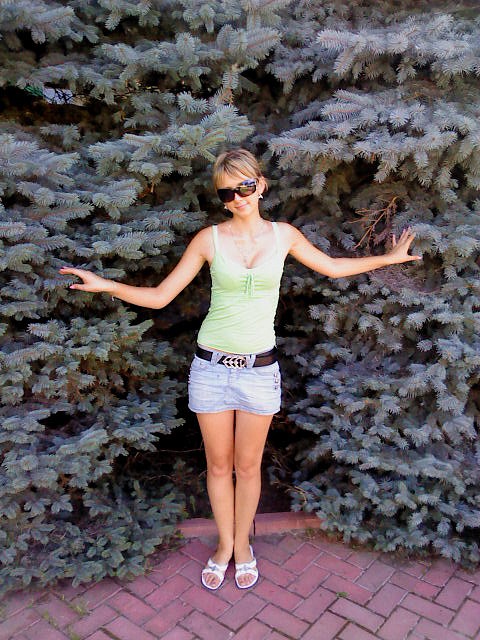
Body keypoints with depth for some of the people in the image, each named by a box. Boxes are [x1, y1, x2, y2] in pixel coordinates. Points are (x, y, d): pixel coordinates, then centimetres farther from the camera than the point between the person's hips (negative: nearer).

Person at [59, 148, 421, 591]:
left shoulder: (283, 235, 1)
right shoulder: (209, 239, -4)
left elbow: (333, 267, 17)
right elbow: (160, 296, -3)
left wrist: (388, 257, 18)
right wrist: (106, 285, -17)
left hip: (259, 370, 1)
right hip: (211, 367, 0)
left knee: (248, 467, 13)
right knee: (218, 465, 14)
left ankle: (243, 544, 38)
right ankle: (224, 545, 37)